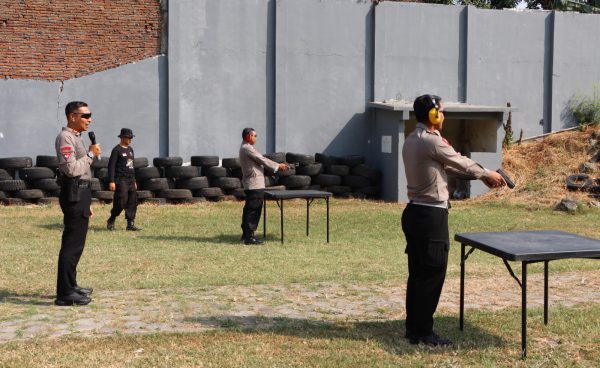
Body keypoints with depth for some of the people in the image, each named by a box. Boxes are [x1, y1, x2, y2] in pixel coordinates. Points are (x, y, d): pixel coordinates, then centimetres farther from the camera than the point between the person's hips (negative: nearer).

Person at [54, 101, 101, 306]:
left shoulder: (76, 137, 20)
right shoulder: (65, 138, -12)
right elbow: (71, 169, -24)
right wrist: (91, 154, -13)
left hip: (80, 194, 10)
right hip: (73, 195, -10)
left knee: (76, 243, 15)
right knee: (72, 244, -10)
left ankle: (70, 286, 25)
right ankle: (65, 293, -7)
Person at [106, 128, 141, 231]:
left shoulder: (130, 149, 17)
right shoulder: (116, 150, -7)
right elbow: (111, 166, -11)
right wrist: (111, 181, -17)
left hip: (131, 180, 8)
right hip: (121, 180, -8)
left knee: (133, 202, 3)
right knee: (121, 202, -10)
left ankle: (130, 224, 7)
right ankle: (111, 221, 9)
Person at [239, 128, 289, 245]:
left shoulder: (245, 148, 16)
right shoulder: (248, 148, -16)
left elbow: (260, 161, 15)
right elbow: (262, 160, -14)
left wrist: (278, 165, 10)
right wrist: (278, 166, -4)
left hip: (250, 184, 11)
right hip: (255, 184, -11)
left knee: (249, 209, 16)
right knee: (253, 210, -8)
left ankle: (246, 234, 25)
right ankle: (249, 237, -7)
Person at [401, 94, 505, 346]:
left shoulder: (411, 142, 12)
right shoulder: (432, 142, -17)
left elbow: (450, 165, 18)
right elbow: (460, 163, -4)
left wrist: (481, 176, 21)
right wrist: (487, 174, 14)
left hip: (415, 212, 9)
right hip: (431, 215, -9)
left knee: (418, 273, 15)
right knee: (433, 274, -1)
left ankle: (413, 328, 22)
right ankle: (423, 332, 7)